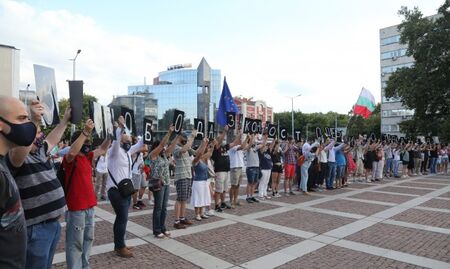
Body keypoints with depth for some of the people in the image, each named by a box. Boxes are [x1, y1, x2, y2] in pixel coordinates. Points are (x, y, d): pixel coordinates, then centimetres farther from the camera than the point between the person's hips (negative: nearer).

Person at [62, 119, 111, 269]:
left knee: (88, 239, 21)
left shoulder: (88, 157, 9)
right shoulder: (70, 159, -13)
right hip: (76, 208, -9)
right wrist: (85, 132, -37)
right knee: (75, 243, 3)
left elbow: (102, 149, 22)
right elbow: (72, 152, -37)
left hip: (89, 206, 9)